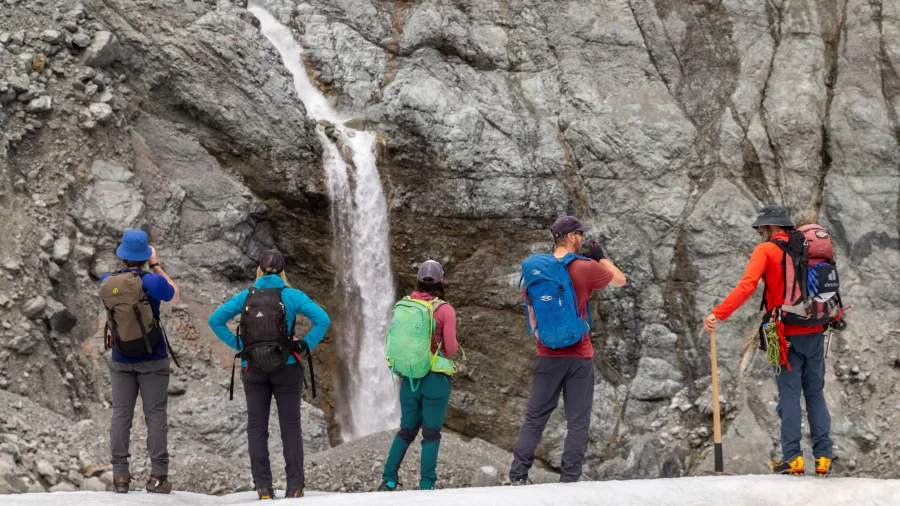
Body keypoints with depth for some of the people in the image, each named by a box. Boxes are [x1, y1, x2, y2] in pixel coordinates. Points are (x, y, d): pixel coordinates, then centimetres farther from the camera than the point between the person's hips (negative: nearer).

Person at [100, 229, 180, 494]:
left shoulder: (106, 283, -4)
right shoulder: (151, 281, -16)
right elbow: (175, 295, 4)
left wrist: (125, 265, 19)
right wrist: (156, 266, 7)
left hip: (121, 360, 3)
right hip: (153, 360, -3)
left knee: (121, 414, 6)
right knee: (155, 415, 1)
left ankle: (120, 476, 1)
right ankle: (158, 477, -3)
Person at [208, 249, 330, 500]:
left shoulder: (245, 297, 1)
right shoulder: (291, 295, -6)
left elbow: (215, 320, 0)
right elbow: (322, 319, -14)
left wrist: (238, 345, 2)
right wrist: (305, 345, -4)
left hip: (253, 369, 2)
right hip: (286, 368, -1)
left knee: (257, 427, 8)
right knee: (290, 427, 5)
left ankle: (263, 488, 4)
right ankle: (294, 486, 3)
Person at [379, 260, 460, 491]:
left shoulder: (403, 305, 1)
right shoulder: (445, 310, -11)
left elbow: (395, 342, 6)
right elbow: (451, 348, -12)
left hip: (409, 378, 4)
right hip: (436, 378, -4)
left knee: (407, 430, 17)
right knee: (431, 433, 5)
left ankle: (388, 481, 15)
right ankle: (426, 486, 3)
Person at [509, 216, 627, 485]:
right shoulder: (586, 268, -9)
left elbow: (532, 316, 9)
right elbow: (620, 279, 7)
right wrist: (602, 258, 20)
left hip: (547, 356, 3)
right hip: (579, 357, -3)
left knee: (534, 417, 9)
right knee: (577, 422, 4)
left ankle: (517, 477, 4)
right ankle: (569, 480, 2)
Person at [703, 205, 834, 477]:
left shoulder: (766, 250, -7)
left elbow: (747, 285, -20)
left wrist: (718, 313, -24)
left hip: (788, 335, -5)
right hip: (815, 332, 5)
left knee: (789, 395, 0)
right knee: (816, 394, 10)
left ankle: (792, 458, -2)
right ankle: (823, 457, 8)